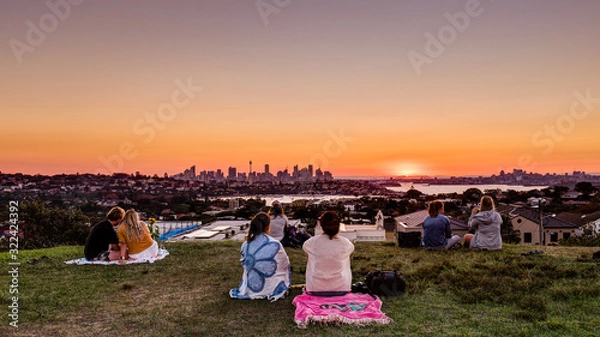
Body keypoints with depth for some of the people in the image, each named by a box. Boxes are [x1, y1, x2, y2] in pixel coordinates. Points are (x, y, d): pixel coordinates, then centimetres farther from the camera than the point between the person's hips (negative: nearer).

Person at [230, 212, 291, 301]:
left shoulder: (245, 245, -11)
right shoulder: (275, 245, -21)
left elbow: (244, 264, 6)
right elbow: (285, 264, -3)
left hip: (249, 289, 5)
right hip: (270, 289, -5)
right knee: (285, 267, 20)